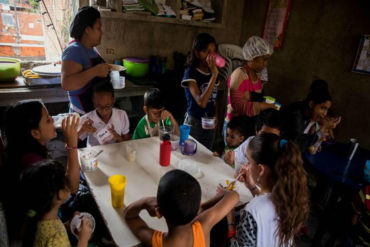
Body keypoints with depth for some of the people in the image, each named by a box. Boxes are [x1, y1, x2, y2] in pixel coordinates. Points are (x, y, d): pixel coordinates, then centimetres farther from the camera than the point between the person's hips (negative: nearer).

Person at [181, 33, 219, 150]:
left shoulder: (212, 71, 3)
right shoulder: (191, 73, -15)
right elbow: (201, 102, -28)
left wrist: (215, 116, -2)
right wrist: (214, 75, -28)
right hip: (194, 123, -5)